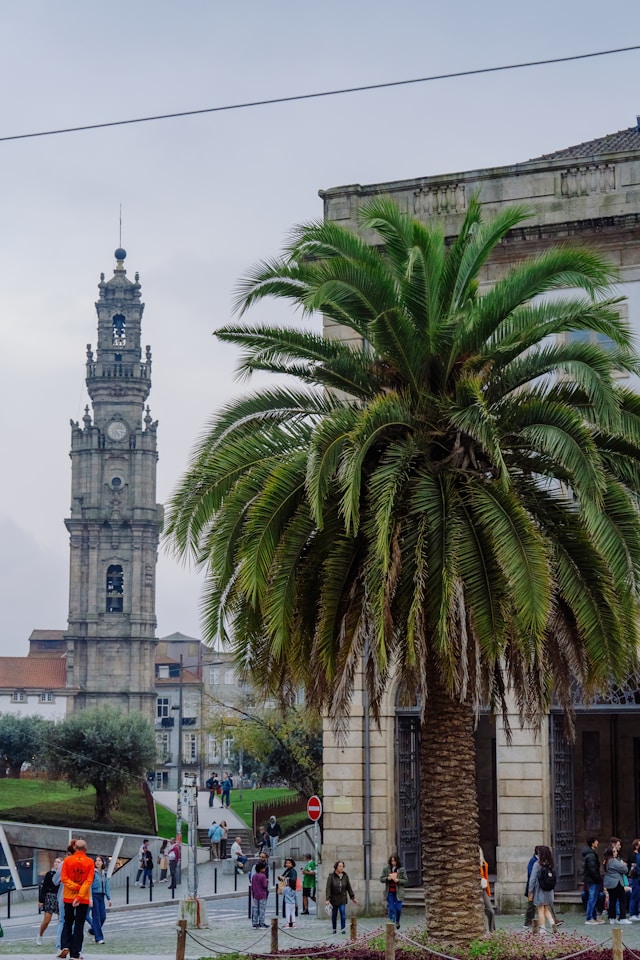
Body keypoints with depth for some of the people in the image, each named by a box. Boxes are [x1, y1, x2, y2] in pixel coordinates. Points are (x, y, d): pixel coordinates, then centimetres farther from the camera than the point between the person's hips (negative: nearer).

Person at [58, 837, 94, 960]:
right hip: (84, 899, -1)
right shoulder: (90, 862, -4)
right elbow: (89, 881, -11)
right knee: (79, 925, 4)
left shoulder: (67, 860, -2)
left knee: (67, 922, 17)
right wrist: (80, 896, -13)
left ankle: (65, 946, -1)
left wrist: (75, 886, -10)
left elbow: (64, 878, -9)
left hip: (68, 897, 1)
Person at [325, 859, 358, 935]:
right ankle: (334, 929, 23)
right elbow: (328, 888, -12)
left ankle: (343, 928, -9)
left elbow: (349, 887, 7)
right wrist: (328, 899, -18)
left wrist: (352, 897, 8)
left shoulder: (345, 876, 1)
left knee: (343, 912, -12)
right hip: (334, 898, -1)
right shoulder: (331, 876, -8)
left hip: (342, 898, 1)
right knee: (334, 914, 8)